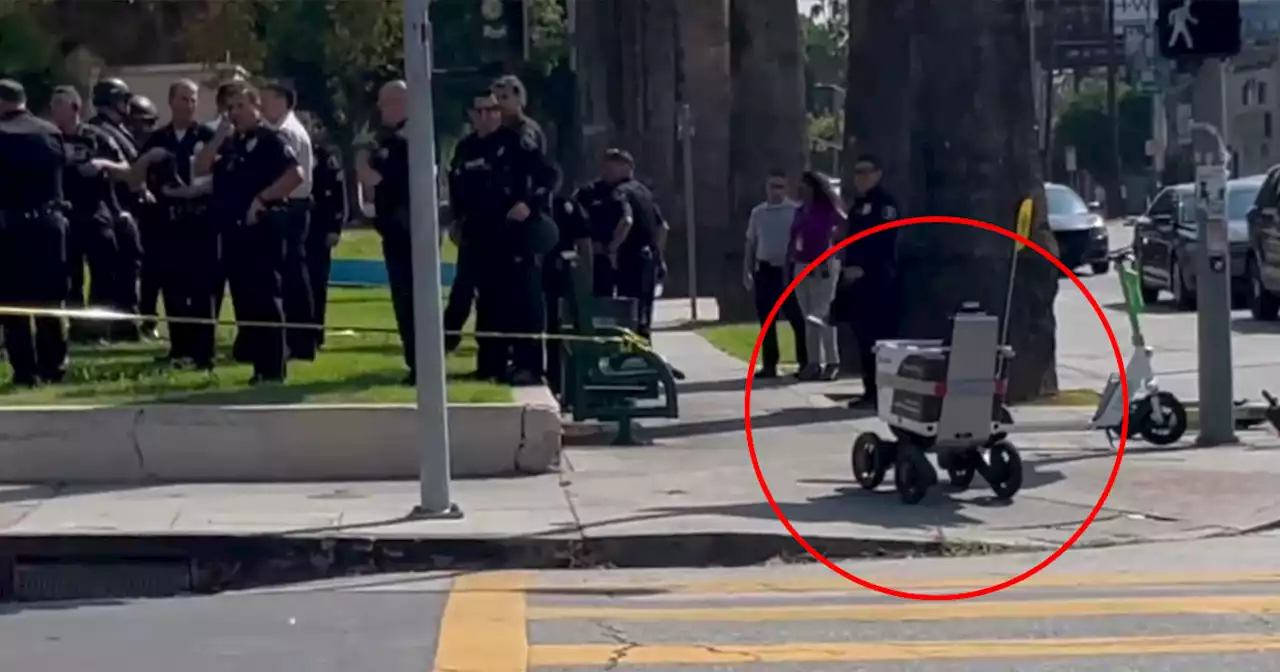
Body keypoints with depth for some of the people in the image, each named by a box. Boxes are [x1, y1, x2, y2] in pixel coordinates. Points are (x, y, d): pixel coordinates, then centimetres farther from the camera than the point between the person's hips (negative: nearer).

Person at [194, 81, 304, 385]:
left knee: (266, 298, -7)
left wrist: (263, 198, -17)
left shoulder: (269, 139, -4)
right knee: (243, 299, 8)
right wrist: (219, 137, -2)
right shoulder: (229, 143, 17)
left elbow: (295, 175, -15)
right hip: (233, 228, 8)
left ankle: (275, 368, -6)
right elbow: (200, 169, 6)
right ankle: (259, 365, 13)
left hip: (263, 227, -8)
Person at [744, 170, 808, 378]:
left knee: (797, 318, -2)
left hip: (788, 270, -4)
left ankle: (805, 363, 4)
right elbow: (751, 244, 14)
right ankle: (769, 365, 13)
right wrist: (746, 273, 11)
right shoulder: (758, 212, 9)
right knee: (766, 320, 7)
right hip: (764, 270, 4)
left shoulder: (795, 211, -4)